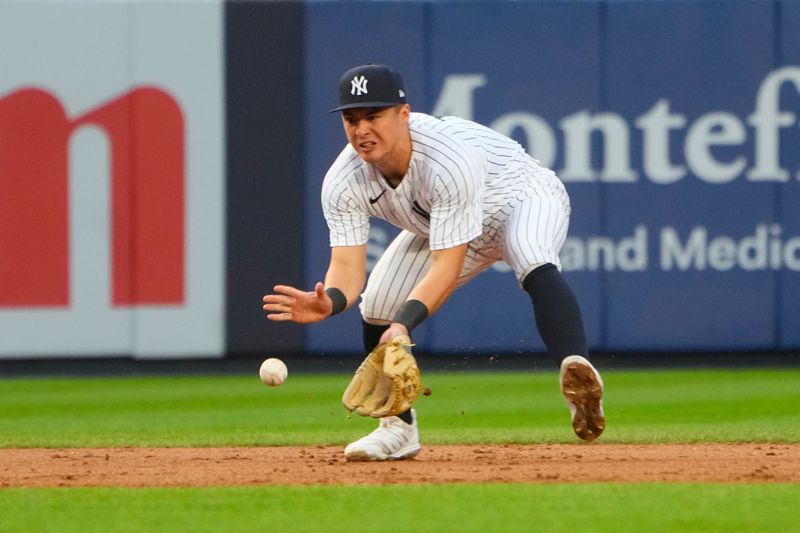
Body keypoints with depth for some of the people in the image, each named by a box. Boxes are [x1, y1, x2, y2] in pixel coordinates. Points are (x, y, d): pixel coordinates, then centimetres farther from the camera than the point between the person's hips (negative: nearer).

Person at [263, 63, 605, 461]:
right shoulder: (343, 184, -24)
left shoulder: (450, 158, -41)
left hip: (525, 197, -6)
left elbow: (447, 266, -40)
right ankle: (399, 428, 13)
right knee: (377, 309, -4)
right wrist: (328, 302, -51)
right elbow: (347, 268, -27)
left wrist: (405, 322, -53)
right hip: (440, 227, 6)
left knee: (535, 268, -39)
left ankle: (577, 371, -55)